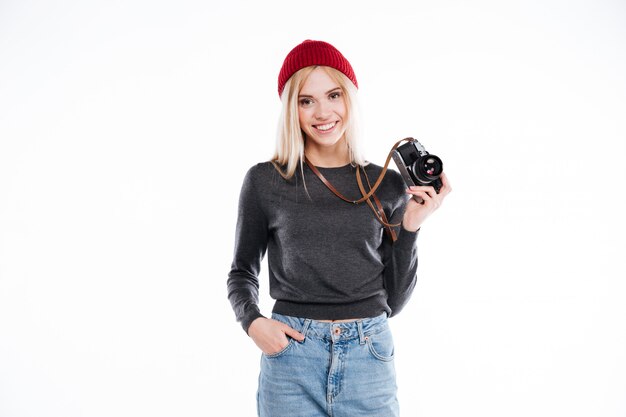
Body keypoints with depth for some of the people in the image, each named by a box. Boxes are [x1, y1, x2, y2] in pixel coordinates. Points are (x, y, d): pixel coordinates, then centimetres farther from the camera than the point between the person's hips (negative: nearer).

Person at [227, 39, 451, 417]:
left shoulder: (388, 186, 2)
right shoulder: (264, 181, -2)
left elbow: (393, 300, 5)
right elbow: (242, 272, 9)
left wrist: (410, 227, -5)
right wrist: (252, 321, -9)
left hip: (369, 357, 1)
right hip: (292, 357, -1)